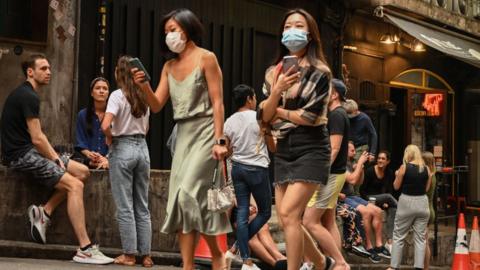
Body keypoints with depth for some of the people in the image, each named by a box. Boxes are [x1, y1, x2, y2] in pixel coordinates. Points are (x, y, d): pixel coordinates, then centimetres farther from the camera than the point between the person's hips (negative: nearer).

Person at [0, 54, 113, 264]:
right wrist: (55, 159, -5)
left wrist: (55, 158, 7)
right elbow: (37, 139, -19)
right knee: (74, 185, -20)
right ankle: (85, 250, -23)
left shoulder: (27, 95, 19)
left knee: (83, 172, 6)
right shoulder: (28, 97, -14)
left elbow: (38, 135, 20)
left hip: (29, 152, 10)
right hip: (21, 155, -10)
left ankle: (44, 212, 0)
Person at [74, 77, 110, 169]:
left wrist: (107, 159, -19)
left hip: (109, 158, -1)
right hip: (87, 159, 1)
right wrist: (89, 154, -13)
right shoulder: (82, 115, 12)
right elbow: (80, 144, 8)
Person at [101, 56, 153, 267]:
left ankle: (129, 255, 4)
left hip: (122, 149, -6)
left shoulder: (117, 95, -10)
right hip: (142, 148, 6)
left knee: (125, 207, 1)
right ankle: (145, 255, 12)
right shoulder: (143, 96, 8)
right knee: (142, 206, 10)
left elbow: (105, 126, -22)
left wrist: (110, 138, -4)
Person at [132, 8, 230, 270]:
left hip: (205, 133, -7)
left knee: (190, 194, -17)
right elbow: (156, 105, 9)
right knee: (179, 200, 0)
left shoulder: (206, 58, -3)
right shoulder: (169, 66, 14)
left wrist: (220, 140, -16)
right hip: (182, 135, 7)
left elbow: (217, 102, -8)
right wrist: (144, 86, -10)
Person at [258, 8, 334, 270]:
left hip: (311, 150, -6)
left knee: (288, 213, -18)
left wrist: (278, 111, -2)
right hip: (283, 152, 6)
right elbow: (263, 116, 3)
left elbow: (312, 116, -14)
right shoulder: (274, 72, 10)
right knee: (288, 219, 6)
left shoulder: (319, 72, -5)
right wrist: (277, 91, -15)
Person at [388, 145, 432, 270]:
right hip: (422, 203, 3)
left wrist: (397, 176, 17)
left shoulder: (404, 167, -7)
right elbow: (427, 188, 7)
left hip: (406, 202, -3)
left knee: (398, 236, 8)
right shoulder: (426, 169, 2)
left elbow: (396, 186, 0)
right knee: (420, 238, 6)